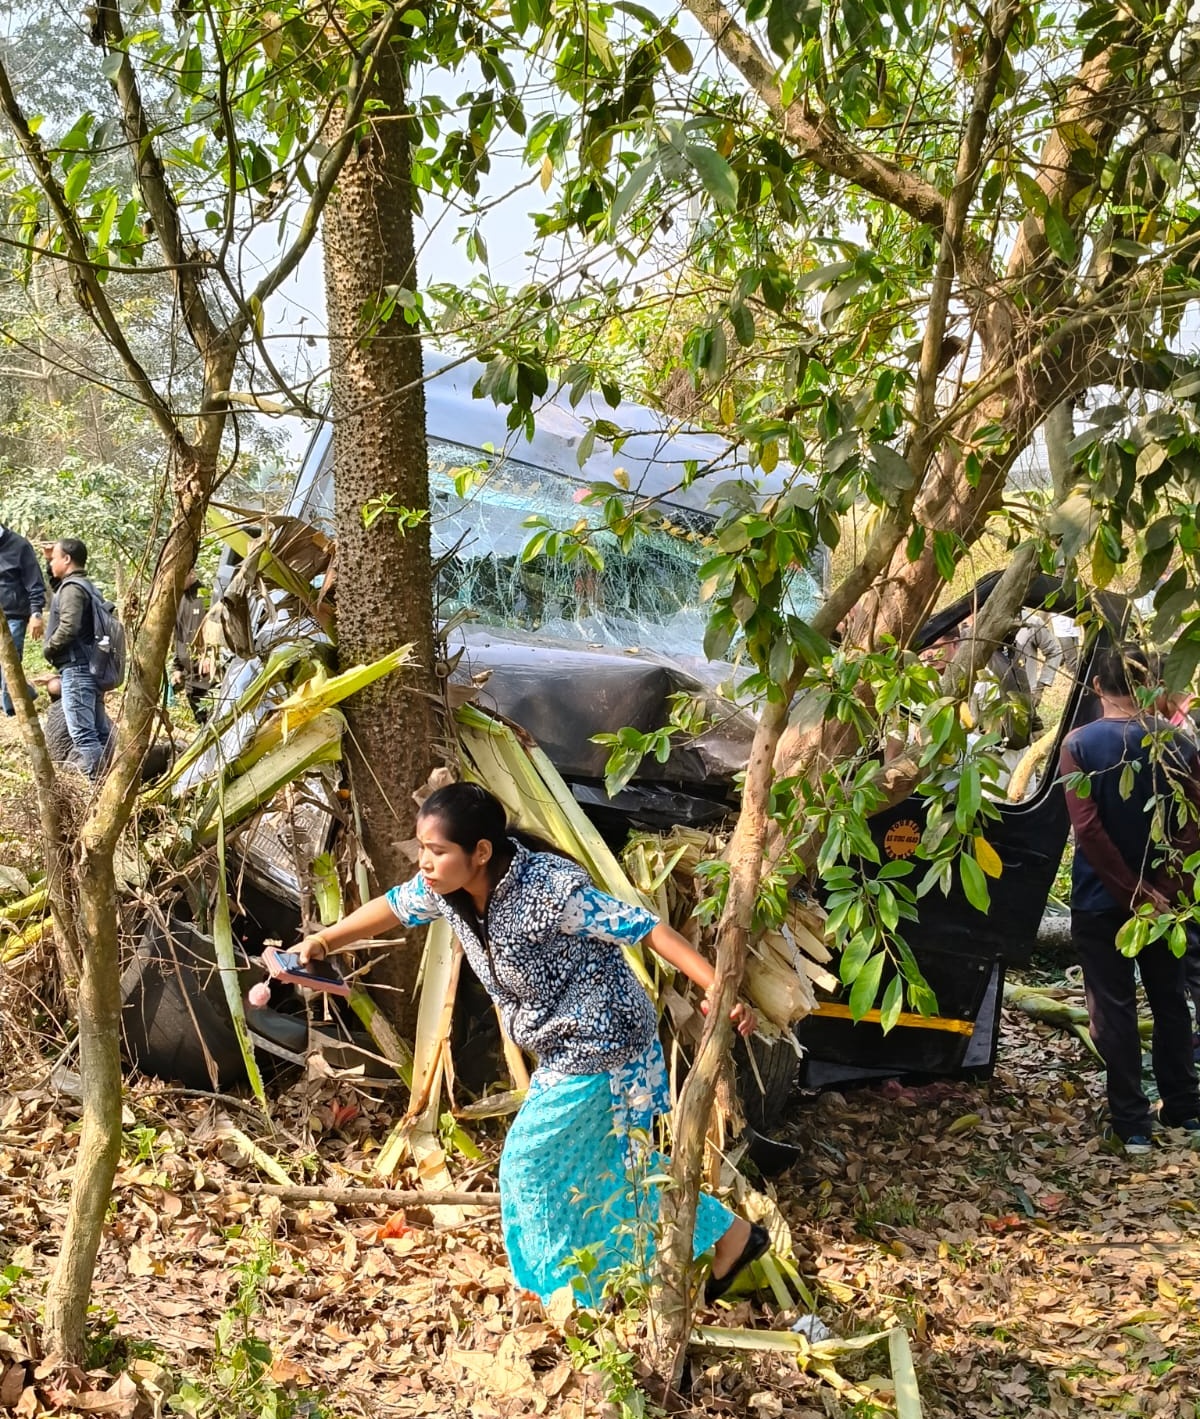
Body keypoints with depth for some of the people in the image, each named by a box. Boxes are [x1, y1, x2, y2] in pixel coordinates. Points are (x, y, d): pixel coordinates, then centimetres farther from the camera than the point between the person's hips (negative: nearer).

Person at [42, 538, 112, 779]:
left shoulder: (72, 588, -11)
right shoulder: (87, 586, 18)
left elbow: (68, 627, -22)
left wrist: (49, 649, -9)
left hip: (76, 668, -10)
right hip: (90, 667, 10)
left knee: (82, 733, -10)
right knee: (101, 731, 11)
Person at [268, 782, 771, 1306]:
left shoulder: (550, 888, -32)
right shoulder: (444, 888, -9)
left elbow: (645, 928, -30)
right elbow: (394, 906, 12)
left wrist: (718, 988, -37)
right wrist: (323, 940, 13)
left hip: (600, 1049, -8)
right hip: (567, 1049, 8)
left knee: (532, 1164, 2)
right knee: (608, 1164, 19)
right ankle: (729, 1237, 33)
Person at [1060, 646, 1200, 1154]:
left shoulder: (1080, 744, -12)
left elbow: (1088, 829, -19)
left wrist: (1132, 892, -14)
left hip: (1101, 899, -3)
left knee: (1114, 1008, 5)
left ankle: (1132, 1124, 8)